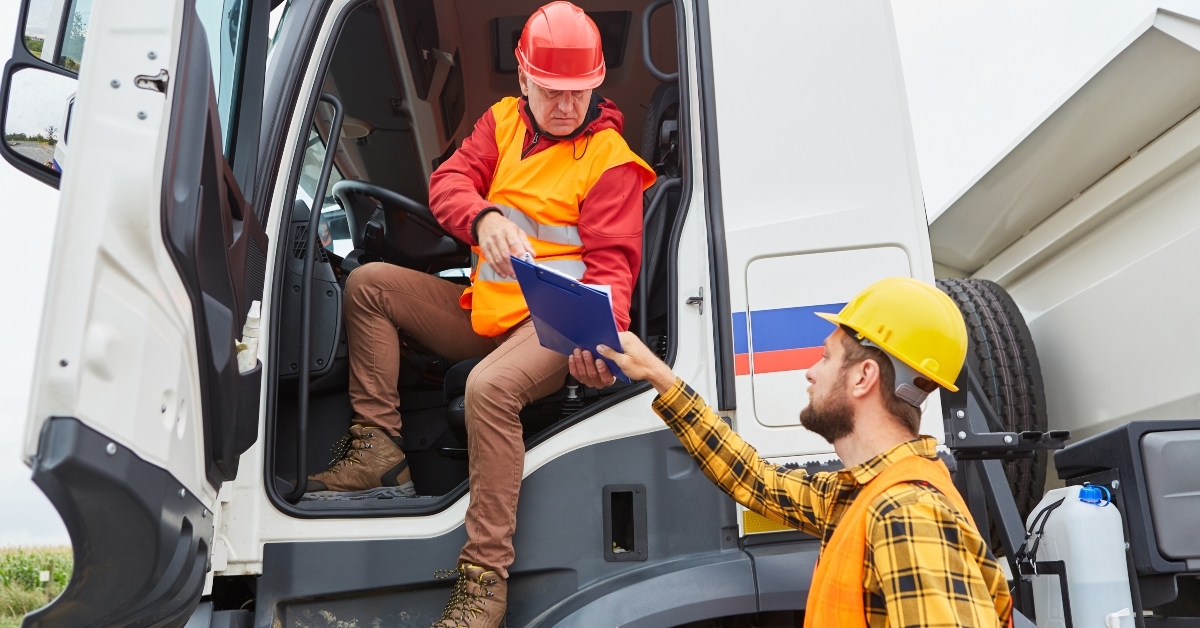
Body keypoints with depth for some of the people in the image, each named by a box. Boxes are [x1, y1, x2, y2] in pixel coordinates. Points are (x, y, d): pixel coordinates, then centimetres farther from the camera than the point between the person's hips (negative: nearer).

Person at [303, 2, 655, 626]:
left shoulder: (609, 158, -6)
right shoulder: (503, 120, 10)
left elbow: (612, 262, -12)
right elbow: (448, 181, -3)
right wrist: (485, 218, -27)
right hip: (483, 309, 7)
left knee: (490, 387, -36)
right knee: (368, 283, -1)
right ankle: (379, 448, -2)